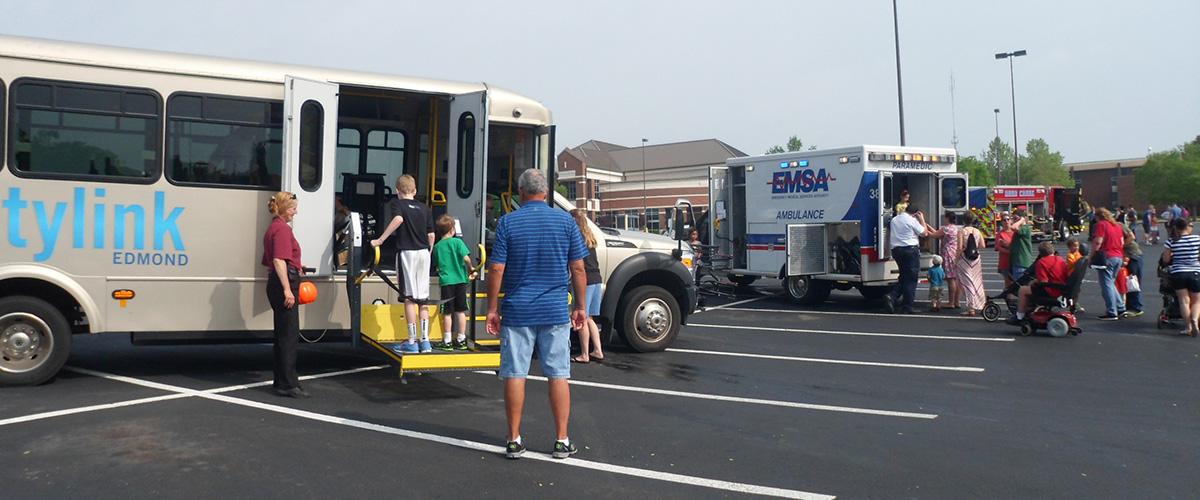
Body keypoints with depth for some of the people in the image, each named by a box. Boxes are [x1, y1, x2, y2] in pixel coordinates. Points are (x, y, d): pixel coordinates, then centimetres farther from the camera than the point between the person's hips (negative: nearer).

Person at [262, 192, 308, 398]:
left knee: (283, 334, 14)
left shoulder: (274, 227, 20)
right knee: (289, 335, -9)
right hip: (284, 282, -11)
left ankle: (281, 381, 20)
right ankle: (288, 384, -9)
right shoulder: (282, 228, -12)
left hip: (275, 283, 11)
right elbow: (279, 260, -22)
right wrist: (287, 289, -27)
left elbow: (269, 261, 29)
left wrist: (296, 268, 35)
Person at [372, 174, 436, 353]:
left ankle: (412, 341, 2)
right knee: (423, 298, 9)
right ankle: (425, 340, 9)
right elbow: (431, 234, 9)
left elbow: (398, 219, -21)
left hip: (407, 252, -4)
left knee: (409, 298, 0)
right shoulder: (424, 208, 13)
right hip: (424, 252, 4)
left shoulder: (396, 203, 0)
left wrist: (380, 240, -19)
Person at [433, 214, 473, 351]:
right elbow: (466, 258, -14)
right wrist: (470, 270, 1)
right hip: (460, 280, -1)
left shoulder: (437, 246, 5)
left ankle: (447, 342, 6)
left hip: (446, 282, 1)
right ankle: (461, 340, 15)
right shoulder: (457, 242, -4)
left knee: (447, 313, 4)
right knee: (461, 311, 9)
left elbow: (437, 264, 13)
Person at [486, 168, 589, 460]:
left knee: (514, 375, 6)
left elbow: (496, 270, -5)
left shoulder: (507, 222, -2)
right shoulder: (565, 221, 1)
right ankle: (562, 441, 10)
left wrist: (492, 309, 3)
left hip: (517, 312, -1)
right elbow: (577, 269, 1)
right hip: (555, 312, 1)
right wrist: (580, 306, 10)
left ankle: (514, 441, 11)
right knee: (558, 375, 7)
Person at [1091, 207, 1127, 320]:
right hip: (1118, 257, 8)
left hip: (1107, 257, -8)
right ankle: (1120, 308, 17)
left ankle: (1112, 313, -6)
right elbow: (1122, 242, 18)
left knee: (1107, 285, -4)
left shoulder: (1101, 224, -7)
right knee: (1111, 283, 19)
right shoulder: (1117, 225, 16)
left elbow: (1098, 241, -16)